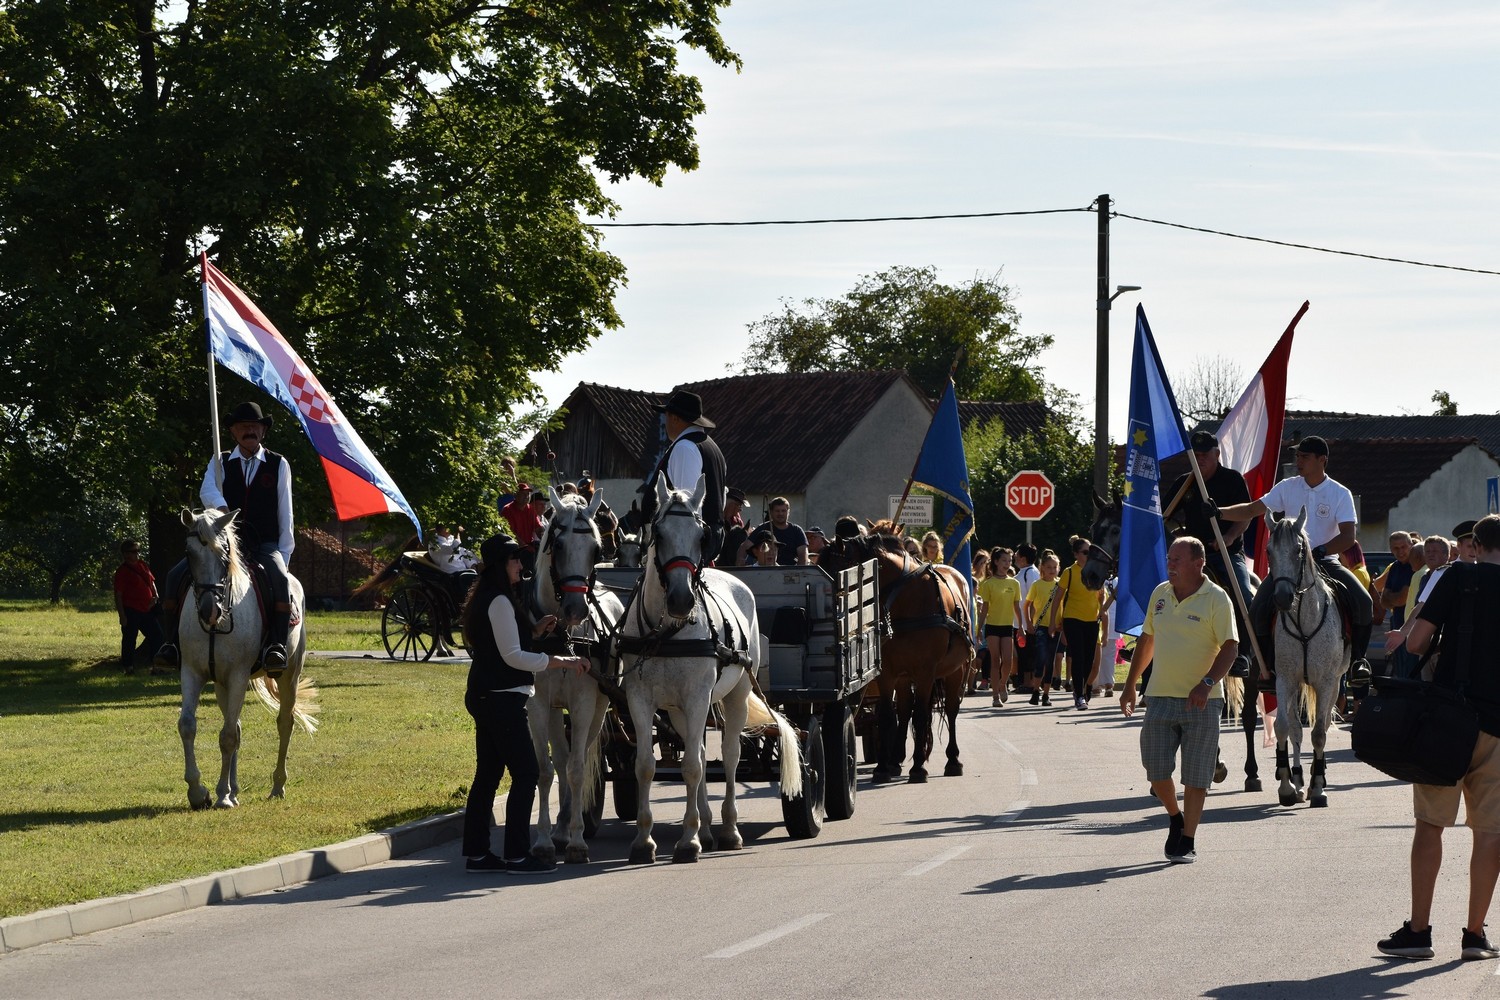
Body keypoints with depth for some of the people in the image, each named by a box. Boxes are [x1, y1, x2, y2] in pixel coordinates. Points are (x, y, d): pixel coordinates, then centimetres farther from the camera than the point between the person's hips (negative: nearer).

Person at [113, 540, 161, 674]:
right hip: (131, 612, -7)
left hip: (146, 610, 7)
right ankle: (128, 667, 9)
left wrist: (155, 596, 3)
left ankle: (157, 666, 15)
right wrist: (122, 616, -17)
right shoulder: (122, 571, -11)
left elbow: (152, 581, 22)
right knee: (129, 639, 1)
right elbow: (118, 595, -13)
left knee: (156, 635, 7)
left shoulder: (143, 565, 10)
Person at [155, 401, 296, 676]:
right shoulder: (220, 463, 11)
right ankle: (171, 642, -14)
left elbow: (285, 516, 7)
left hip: (265, 547, -2)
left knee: (280, 579, -36)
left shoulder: (278, 465, 9)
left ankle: (276, 645, -39)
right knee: (176, 576, -19)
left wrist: (283, 557, -2)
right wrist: (221, 508, -34)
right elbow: (207, 491, -10)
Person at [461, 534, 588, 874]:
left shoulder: (486, 600, 16)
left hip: (484, 697, 10)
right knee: (525, 773, -7)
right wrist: (564, 662, -18)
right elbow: (513, 656, -19)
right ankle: (517, 855, -7)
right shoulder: (500, 602, -15)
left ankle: (476, 853, 14)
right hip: (502, 699, -10)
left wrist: (536, 631, 11)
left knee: (487, 774, 11)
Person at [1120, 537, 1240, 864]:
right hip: (1160, 697, 5)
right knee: (1156, 770, 3)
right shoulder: (1160, 594, 8)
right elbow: (1146, 641, 18)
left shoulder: (1216, 599, -9)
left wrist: (1206, 683, -26)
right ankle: (1175, 818, 30)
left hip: (1202, 702, -5)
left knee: (1196, 776, -1)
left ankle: (1188, 841, 8)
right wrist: (1130, 686, 17)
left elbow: (1230, 648, -13)